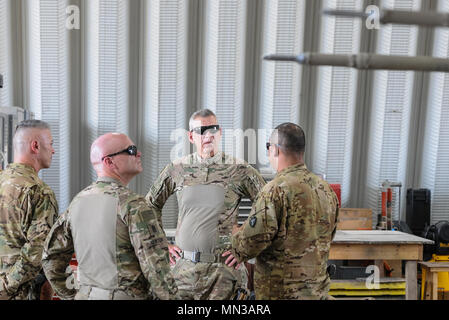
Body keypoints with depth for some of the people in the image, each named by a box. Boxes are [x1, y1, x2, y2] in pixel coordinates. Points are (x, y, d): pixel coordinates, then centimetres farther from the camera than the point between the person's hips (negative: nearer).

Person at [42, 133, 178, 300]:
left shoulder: (78, 201, 4)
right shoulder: (133, 204, -18)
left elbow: (51, 256, 10)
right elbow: (155, 263, -21)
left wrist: (69, 295, 17)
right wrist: (169, 296, -7)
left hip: (86, 294, 6)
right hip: (126, 296, -6)